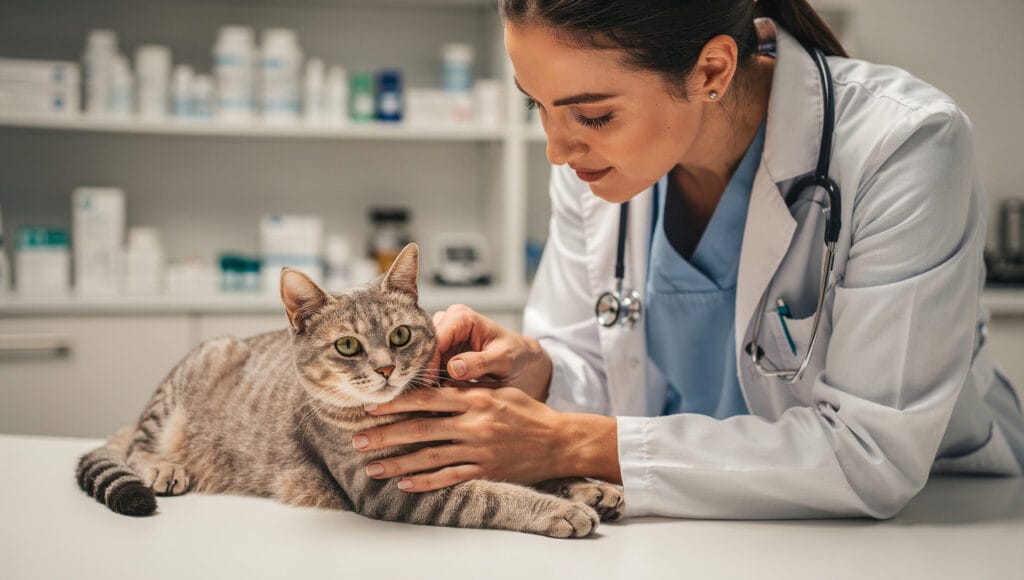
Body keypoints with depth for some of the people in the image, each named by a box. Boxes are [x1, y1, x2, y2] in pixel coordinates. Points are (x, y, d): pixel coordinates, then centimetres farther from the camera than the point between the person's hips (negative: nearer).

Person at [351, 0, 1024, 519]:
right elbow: (592, 377, 4)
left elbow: (874, 453, -24)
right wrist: (536, 373, -20)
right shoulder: (598, 158, -7)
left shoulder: (905, 147, -23)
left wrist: (575, 445, -26)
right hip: (700, 536, 3)